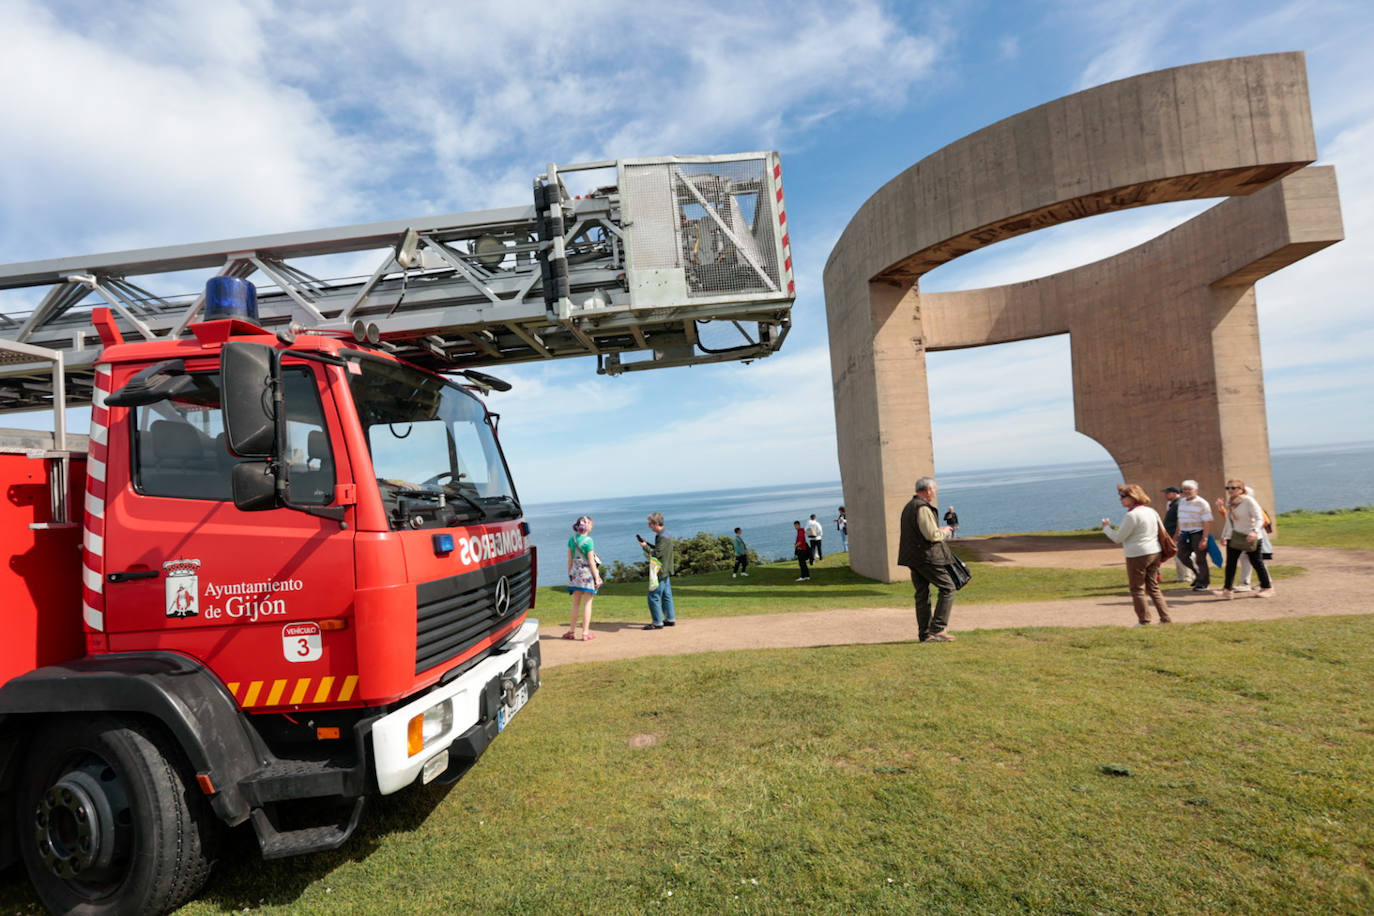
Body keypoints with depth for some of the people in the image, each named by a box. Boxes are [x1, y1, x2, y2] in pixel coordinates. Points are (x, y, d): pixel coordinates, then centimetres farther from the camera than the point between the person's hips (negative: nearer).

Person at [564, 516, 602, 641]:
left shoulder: (571, 540, 2)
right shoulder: (588, 541, -14)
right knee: (587, 603, 3)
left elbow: (570, 560, 6)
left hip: (575, 573, 5)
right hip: (587, 573, -5)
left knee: (576, 603, 15)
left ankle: (572, 631, 22)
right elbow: (591, 562, -13)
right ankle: (586, 632, 7)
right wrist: (597, 578, -8)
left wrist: (569, 574, 15)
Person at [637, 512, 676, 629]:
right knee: (666, 596, 16)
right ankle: (670, 619, 24)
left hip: (661, 572, -10)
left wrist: (645, 546, -11)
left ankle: (657, 623, 0)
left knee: (653, 596, -5)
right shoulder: (665, 534, 12)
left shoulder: (663, 537, -20)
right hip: (665, 571, 10)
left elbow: (656, 553, -23)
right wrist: (647, 544, 6)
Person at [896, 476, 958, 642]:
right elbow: (932, 535, -20)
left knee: (922, 594, 11)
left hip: (912, 558, 9)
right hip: (927, 557, -9)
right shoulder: (923, 508, -15)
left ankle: (924, 634, 14)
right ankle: (937, 629, -3)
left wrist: (940, 531, 19)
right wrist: (944, 532, 0)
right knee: (947, 588, 0)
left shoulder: (908, 507, 16)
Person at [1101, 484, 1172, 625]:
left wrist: (1106, 527, 3)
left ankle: (1144, 620, 8)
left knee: (1137, 589, 4)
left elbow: (1118, 538, -14)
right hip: (1155, 553, 8)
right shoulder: (1151, 511, 9)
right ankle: (1165, 618, 16)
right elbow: (1162, 531, 19)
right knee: (1153, 587, 17)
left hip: (1137, 556, -8)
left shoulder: (1132, 515, -17)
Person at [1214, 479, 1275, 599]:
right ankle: (1227, 590, 3)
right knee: (1230, 563, 1)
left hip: (1251, 537, -6)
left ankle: (1267, 588, 21)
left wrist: (1254, 531, -37)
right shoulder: (1229, 502, 6)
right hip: (1235, 538, 6)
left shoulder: (1249, 501, -16)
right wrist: (1224, 535, 15)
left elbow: (1259, 518, -21)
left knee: (1256, 563, 5)